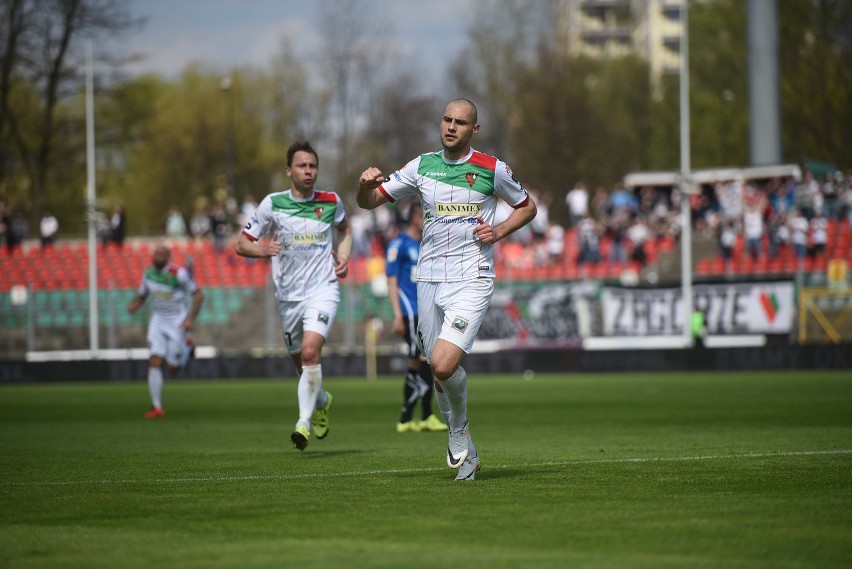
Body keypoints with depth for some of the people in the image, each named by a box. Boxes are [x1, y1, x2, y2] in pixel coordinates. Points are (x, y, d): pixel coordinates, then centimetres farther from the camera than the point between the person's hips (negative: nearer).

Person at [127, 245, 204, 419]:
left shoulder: (178, 273, -17)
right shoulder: (149, 273, 1)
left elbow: (198, 295, -11)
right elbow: (140, 296, 13)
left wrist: (191, 318, -19)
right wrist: (133, 305, -11)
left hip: (178, 322, -4)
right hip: (158, 321, 4)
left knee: (172, 368, 0)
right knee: (154, 363, -10)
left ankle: (187, 346, 32)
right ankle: (157, 407, -6)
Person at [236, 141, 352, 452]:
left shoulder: (331, 202, 1)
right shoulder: (272, 204, -2)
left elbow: (345, 230, 23)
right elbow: (242, 243, 1)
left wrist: (343, 258, 4)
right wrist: (259, 249, -21)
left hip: (323, 289, -2)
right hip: (288, 294, 2)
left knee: (310, 352, -23)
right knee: (300, 362, 13)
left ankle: (304, 422, -16)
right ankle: (322, 401, 45)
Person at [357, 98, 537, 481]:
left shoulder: (491, 169, -1)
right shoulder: (422, 166, 7)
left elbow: (527, 207, 14)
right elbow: (369, 201, 10)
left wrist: (499, 231, -4)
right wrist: (366, 183, -13)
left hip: (471, 280, -4)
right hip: (429, 278, 4)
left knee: (443, 364, -21)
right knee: (437, 370, 7)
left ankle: (459, 430, 8)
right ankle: (465, 451, 26)